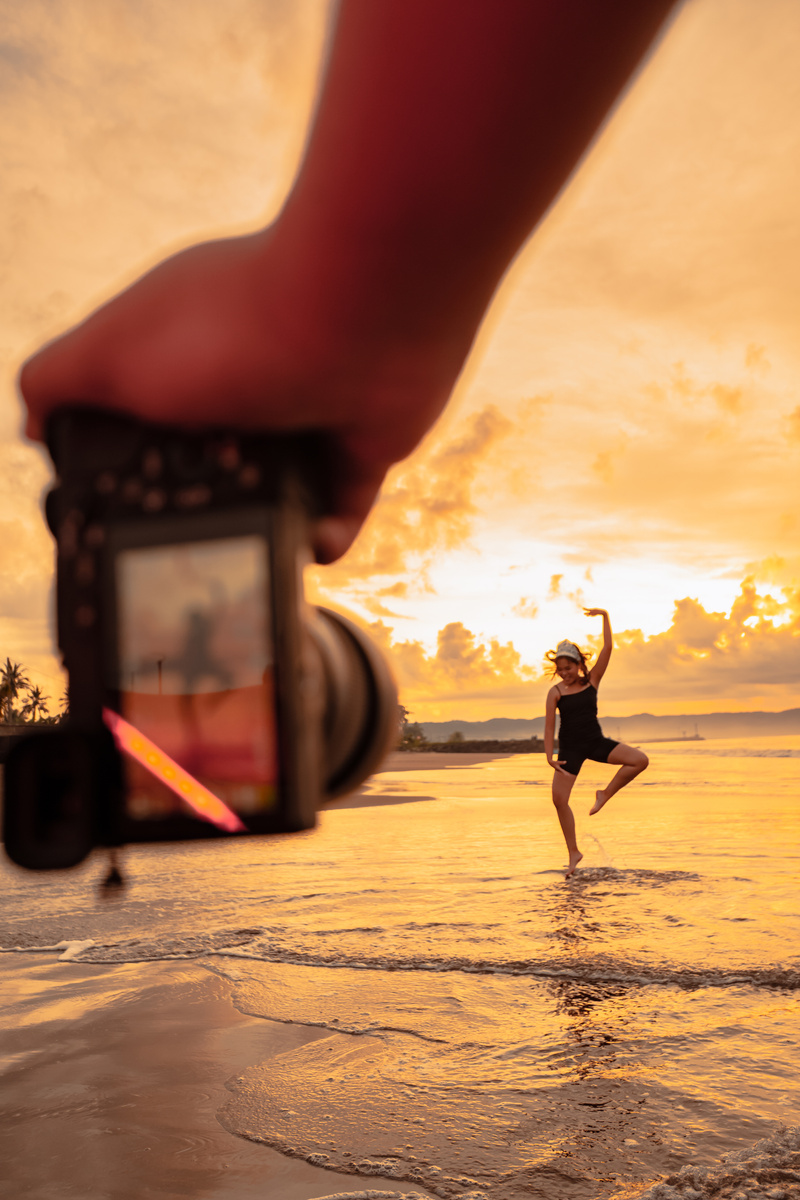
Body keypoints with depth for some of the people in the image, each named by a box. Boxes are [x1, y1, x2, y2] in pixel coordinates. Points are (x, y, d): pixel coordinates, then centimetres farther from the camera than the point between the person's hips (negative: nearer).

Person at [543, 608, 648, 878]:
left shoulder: (592, 680, 0)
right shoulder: (556, 692, -5)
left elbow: (608, 648, -7)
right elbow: (549, 726, -7)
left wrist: (605, 616, -12)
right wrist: (549, 756, -15)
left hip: (595, 741, 2)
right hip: (570, 747, -2)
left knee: (640, 760, -17)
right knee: (559, 798, -10)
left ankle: (605, 794, 2)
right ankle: (574, 853, 6)